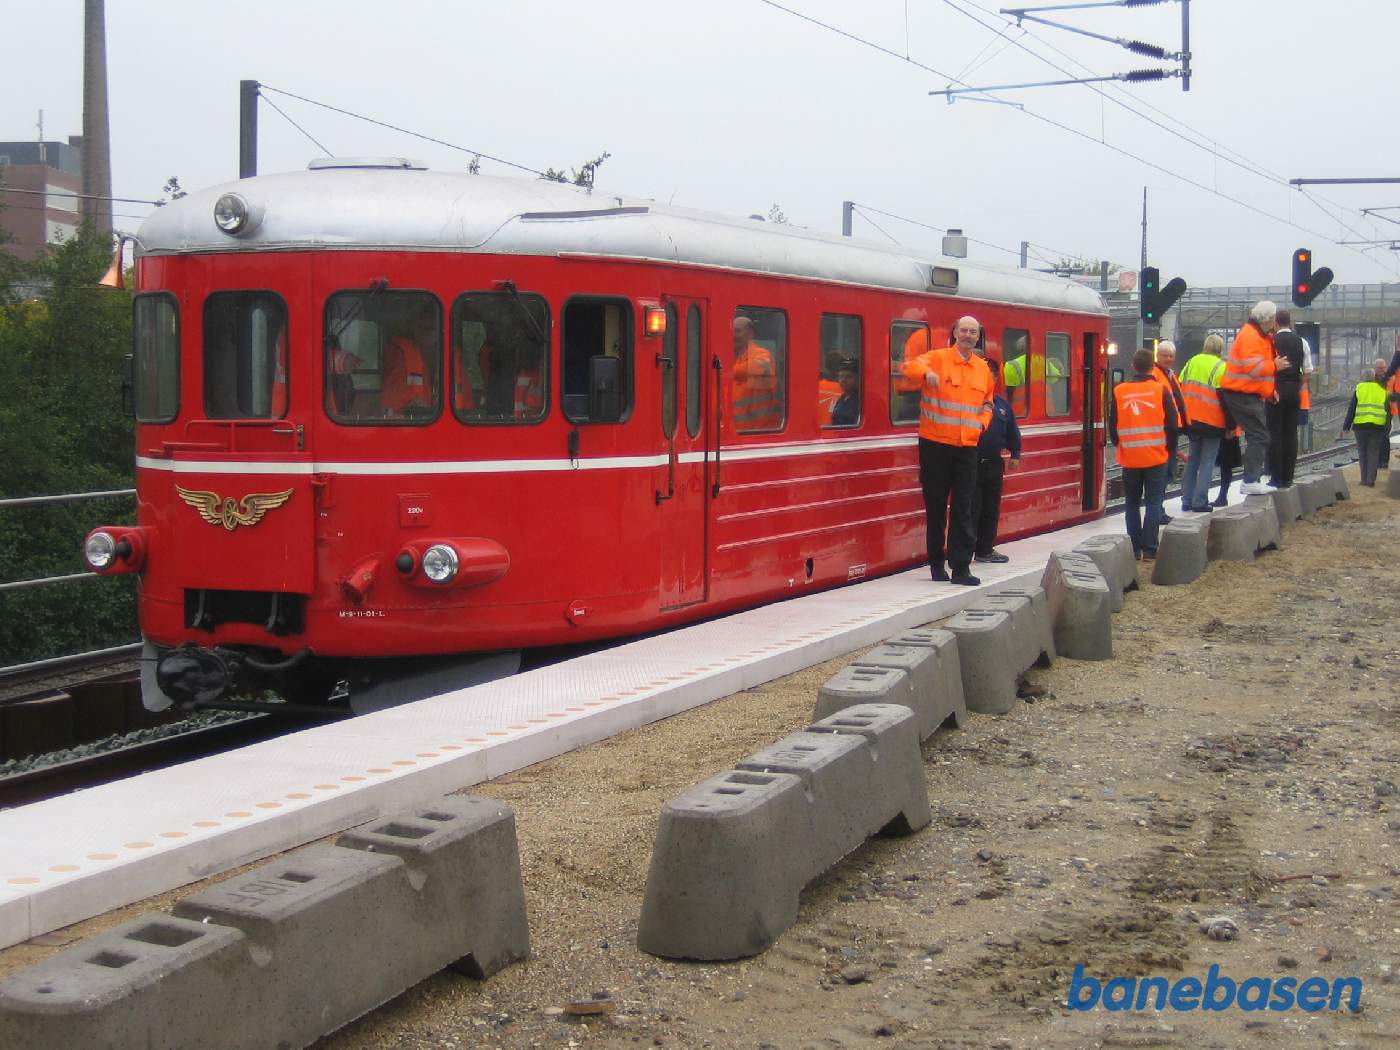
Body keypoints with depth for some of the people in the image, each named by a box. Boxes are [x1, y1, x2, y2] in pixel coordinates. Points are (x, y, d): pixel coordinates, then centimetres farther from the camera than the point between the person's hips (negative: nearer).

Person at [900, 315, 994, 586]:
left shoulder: (983, 369, 12)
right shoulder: (937, 358, -4)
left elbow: (987, 402, 24)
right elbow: (908, 367, -22)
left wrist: (982, 422, 3)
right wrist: (926, 372, -44)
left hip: (967, 446, 3)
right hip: (935, 444, -3)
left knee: (963, 509, 1)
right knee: (935, 507, 6)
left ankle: (961, 567, 2)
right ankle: (936, 563, 17)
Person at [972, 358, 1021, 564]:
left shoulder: (1002, 404, 9)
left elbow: (1012, 431, 18)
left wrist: (1015, 454, 16)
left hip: (994, 464, 7)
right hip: (972, 463, -6)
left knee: (991, 509, 13)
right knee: (971, 510, -6)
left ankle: (985, 549, 24)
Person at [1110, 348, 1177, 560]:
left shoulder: (1119, 392, -2)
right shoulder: (1160, 390, -6)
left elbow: (1112, 425, 5)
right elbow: (1171, 424, -2)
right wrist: (1169, 448, 13)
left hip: (1129, 457, 1)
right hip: (1156, 457, -1)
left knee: (1132, 503, 11)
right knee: (1153, 503, 4)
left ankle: (1134, 548, 9)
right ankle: (1149, 548, -2)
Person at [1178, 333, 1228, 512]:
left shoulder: (1192, 362, 8)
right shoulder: (1221, 367, -9)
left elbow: (1180, 388, 10)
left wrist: (1182, 416, 17)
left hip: (1191, 419, 5)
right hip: (1212, 422, -5)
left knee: (1192, 459, 14)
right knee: (1207, 461, 0)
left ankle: (1187, 500, 15)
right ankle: (1200, 502, -4)